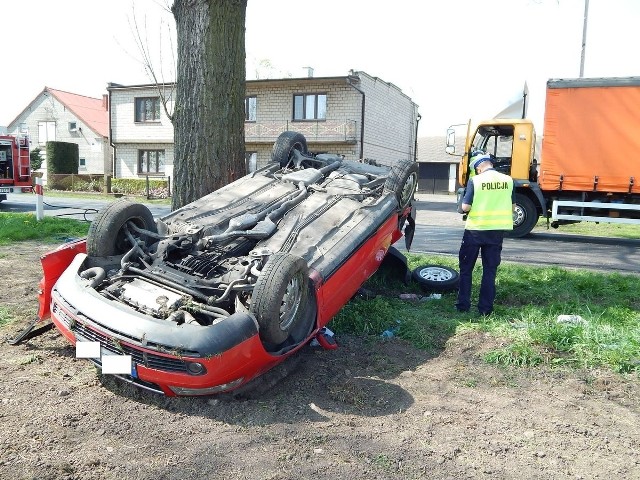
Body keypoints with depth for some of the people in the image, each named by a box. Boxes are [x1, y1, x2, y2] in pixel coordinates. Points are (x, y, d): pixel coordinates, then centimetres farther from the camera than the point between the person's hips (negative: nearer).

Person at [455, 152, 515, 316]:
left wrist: (462, 208, 8)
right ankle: (486, 308, 13)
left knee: (466, 268, 11)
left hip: (476, 229, -3)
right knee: (490, 270, 11)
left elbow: (465, 207, -14)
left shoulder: (475, 180, -11)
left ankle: (463, 304, 14)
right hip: (498, 230, 3)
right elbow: (512, 207, 9)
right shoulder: (508, 180, 2)